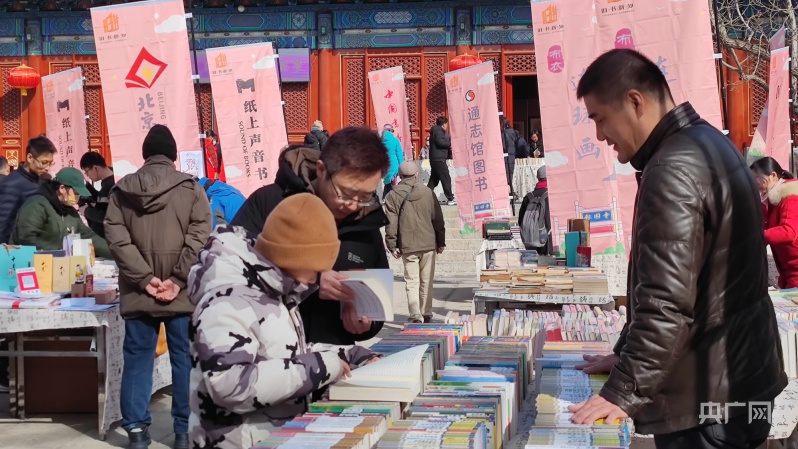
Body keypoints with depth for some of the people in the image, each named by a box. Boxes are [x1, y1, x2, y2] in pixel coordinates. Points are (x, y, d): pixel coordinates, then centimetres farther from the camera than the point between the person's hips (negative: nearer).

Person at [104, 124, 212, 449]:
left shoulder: (121, 190, 6)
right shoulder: (191, 188, 0)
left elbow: (116, 237, -3)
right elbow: (199, 236, -8)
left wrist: (144, 278, -7)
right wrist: (178, 279, -9)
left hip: (138, 292, 2)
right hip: (182, 292, -2)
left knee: (137, 358, 9)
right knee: (184, 359, 6)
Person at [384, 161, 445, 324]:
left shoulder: (393, 196, -3)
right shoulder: (427, 192, 1)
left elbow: (391, 224, -5)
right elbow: (438, 219, 4)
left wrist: (392, 246, 1)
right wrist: (441, 242, 12)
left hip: (407, 246, -1)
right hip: (428, 244, 1)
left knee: (412, 282, 2)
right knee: (427, 281, 12)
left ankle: (415, 315, -9)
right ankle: (426, 315, 18)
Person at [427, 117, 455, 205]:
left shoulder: (436, 131, 21)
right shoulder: (439, 131, -9)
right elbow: (440, 142, -23)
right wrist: (450, 143, -10)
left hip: (435, 159, 10)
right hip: (439, 159, -10)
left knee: (434, 180, 11)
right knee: (446, 179, -7)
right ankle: (450, 199, -6)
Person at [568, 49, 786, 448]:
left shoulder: (673, 171, -22)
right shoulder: (709, 143, 9)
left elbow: (667, 302, -27)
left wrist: (623, 393, -21)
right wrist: (627, 355, 15)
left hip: (705, 398, -10)